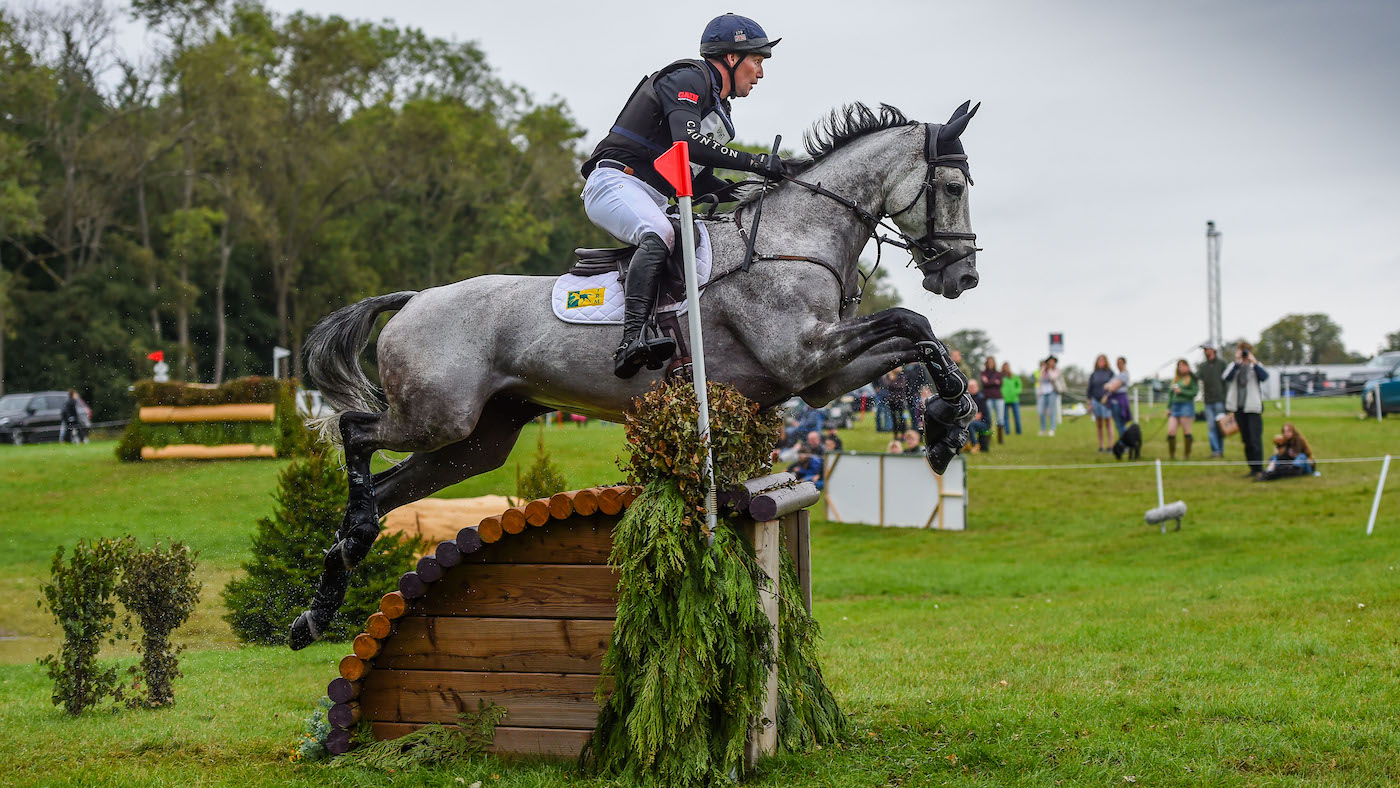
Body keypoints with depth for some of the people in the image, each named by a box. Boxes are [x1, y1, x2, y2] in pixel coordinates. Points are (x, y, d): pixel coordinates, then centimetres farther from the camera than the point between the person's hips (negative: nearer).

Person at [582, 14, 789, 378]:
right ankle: (632, 341, -51)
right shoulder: (689, 79, -7)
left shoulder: (718, 108, 24)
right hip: (615, 181, -11)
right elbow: (687, 142, -25)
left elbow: (698, 181, 23)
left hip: (652, 200, 11)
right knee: (659, 236, -37)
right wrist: (755, 162, -22)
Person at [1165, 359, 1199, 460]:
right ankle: (1171, 454, 4)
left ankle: (1187, 454, 6)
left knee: (1186, 431, -3)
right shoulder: (1175, 379, 17)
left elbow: (1194, 392, -7)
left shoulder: (1191, 378, 1)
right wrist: (1168, 408, 14)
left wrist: (1181, 391, -12)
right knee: (1170, 431, -6)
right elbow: (1170, 394, 20)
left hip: (1186, 405, -5)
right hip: (1175, 406, 5)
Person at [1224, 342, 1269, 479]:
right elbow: (1226, 377, -10)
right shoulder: (1233, 366, 9)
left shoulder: (1256, 366, 3)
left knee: (1255, 439, -11)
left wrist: (1254, 362, -21)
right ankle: (1253, 469, 18)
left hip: (1253, 407, -4)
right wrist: (1237, 362, -17)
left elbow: (1264, 377, -16)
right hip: (1238, 407, 4)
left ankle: (1259, 469, -10)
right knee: (1246, 440, 10)